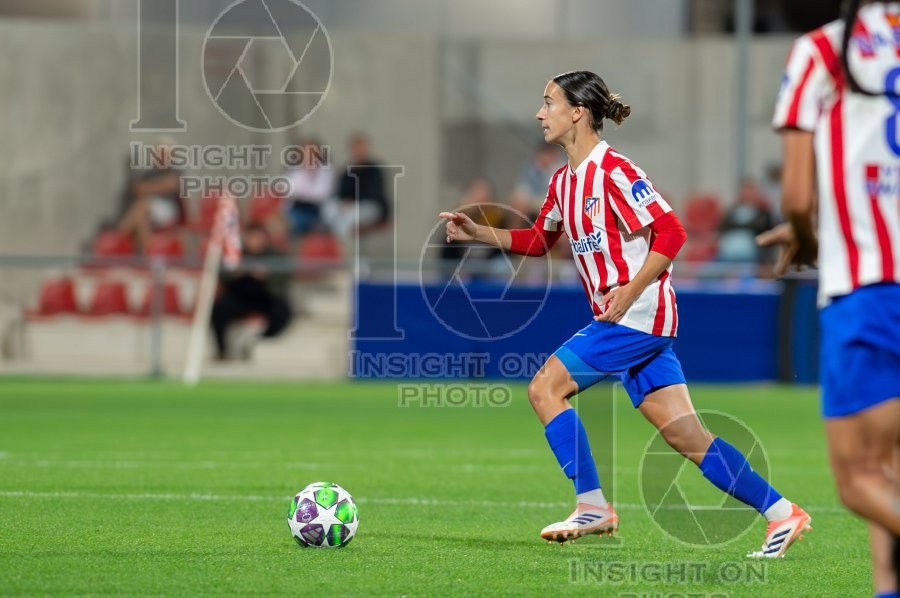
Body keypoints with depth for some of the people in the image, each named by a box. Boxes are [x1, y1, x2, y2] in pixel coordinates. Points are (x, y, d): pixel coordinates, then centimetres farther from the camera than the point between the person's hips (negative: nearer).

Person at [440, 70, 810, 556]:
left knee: (545, 388, -9)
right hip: (620, 318, 9)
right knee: (687, 437, 4)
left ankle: (592, 506, -5)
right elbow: (539, 240, 28)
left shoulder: (614, 171, -13)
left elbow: (670, 232, -16)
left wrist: (631, 291, -21)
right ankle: (781, 513, 5)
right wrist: (479, 234, 17)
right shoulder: (564, 180, 15)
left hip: (638, 313, -9)